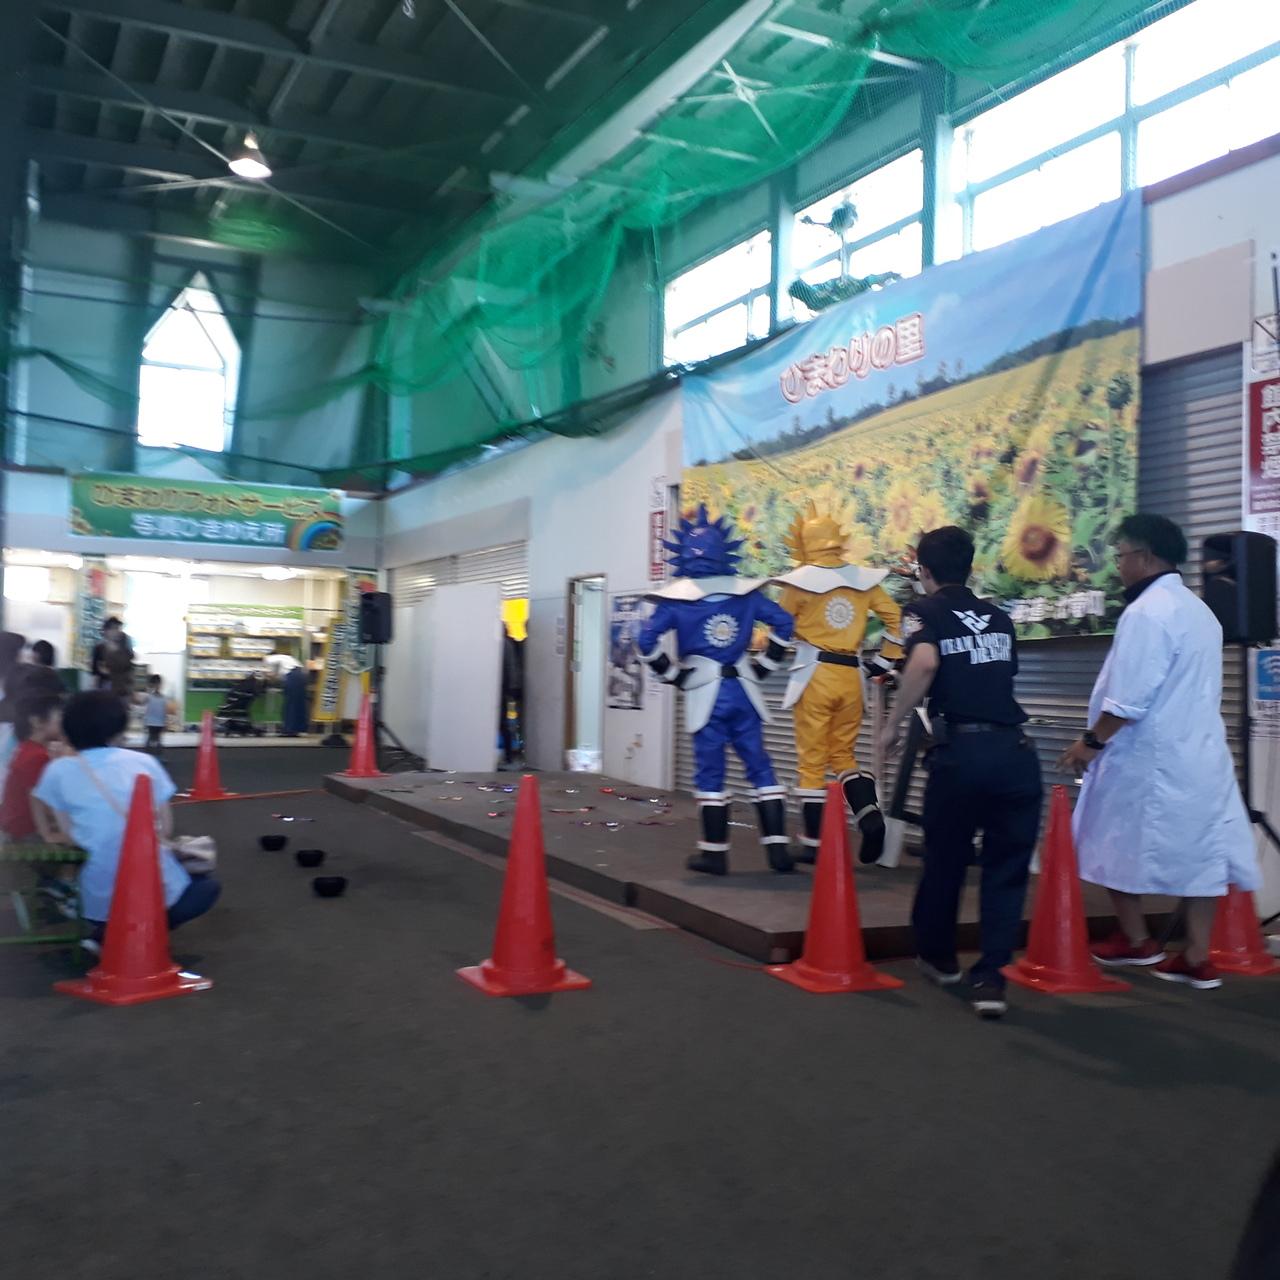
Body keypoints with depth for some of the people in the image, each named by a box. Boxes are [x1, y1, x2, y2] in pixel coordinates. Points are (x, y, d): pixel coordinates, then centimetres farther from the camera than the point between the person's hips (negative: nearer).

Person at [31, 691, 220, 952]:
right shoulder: (145, 762, 0)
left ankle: (107, 932, 8)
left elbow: (69, 836, -2)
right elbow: (165, 828, 3)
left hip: (101, 900, 3)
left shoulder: (58, 771, 0)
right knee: (207, 886, 26)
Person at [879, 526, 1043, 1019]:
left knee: (944, 861, 17)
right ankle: (989, 978, 4)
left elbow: (925, 662, -16)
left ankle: (938, 957, 35)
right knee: (1006, 868, 10)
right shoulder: (999, 617, 19)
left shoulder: (925, 611, 5)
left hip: (962, 751, -3)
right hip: (1015, 751, 3)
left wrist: (893, 724, -7)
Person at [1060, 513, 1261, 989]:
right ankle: (1198, 960, 14)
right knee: (1198, 852, 8)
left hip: (1149, 758, -8)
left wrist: (1092, 741, -10)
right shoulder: (1198, 609, 12)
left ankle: (1136, 941, 20)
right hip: (1199, 752, 8)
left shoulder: (1145, 612, -18)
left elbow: (1129, 699, -23)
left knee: (1116, 846, 9)